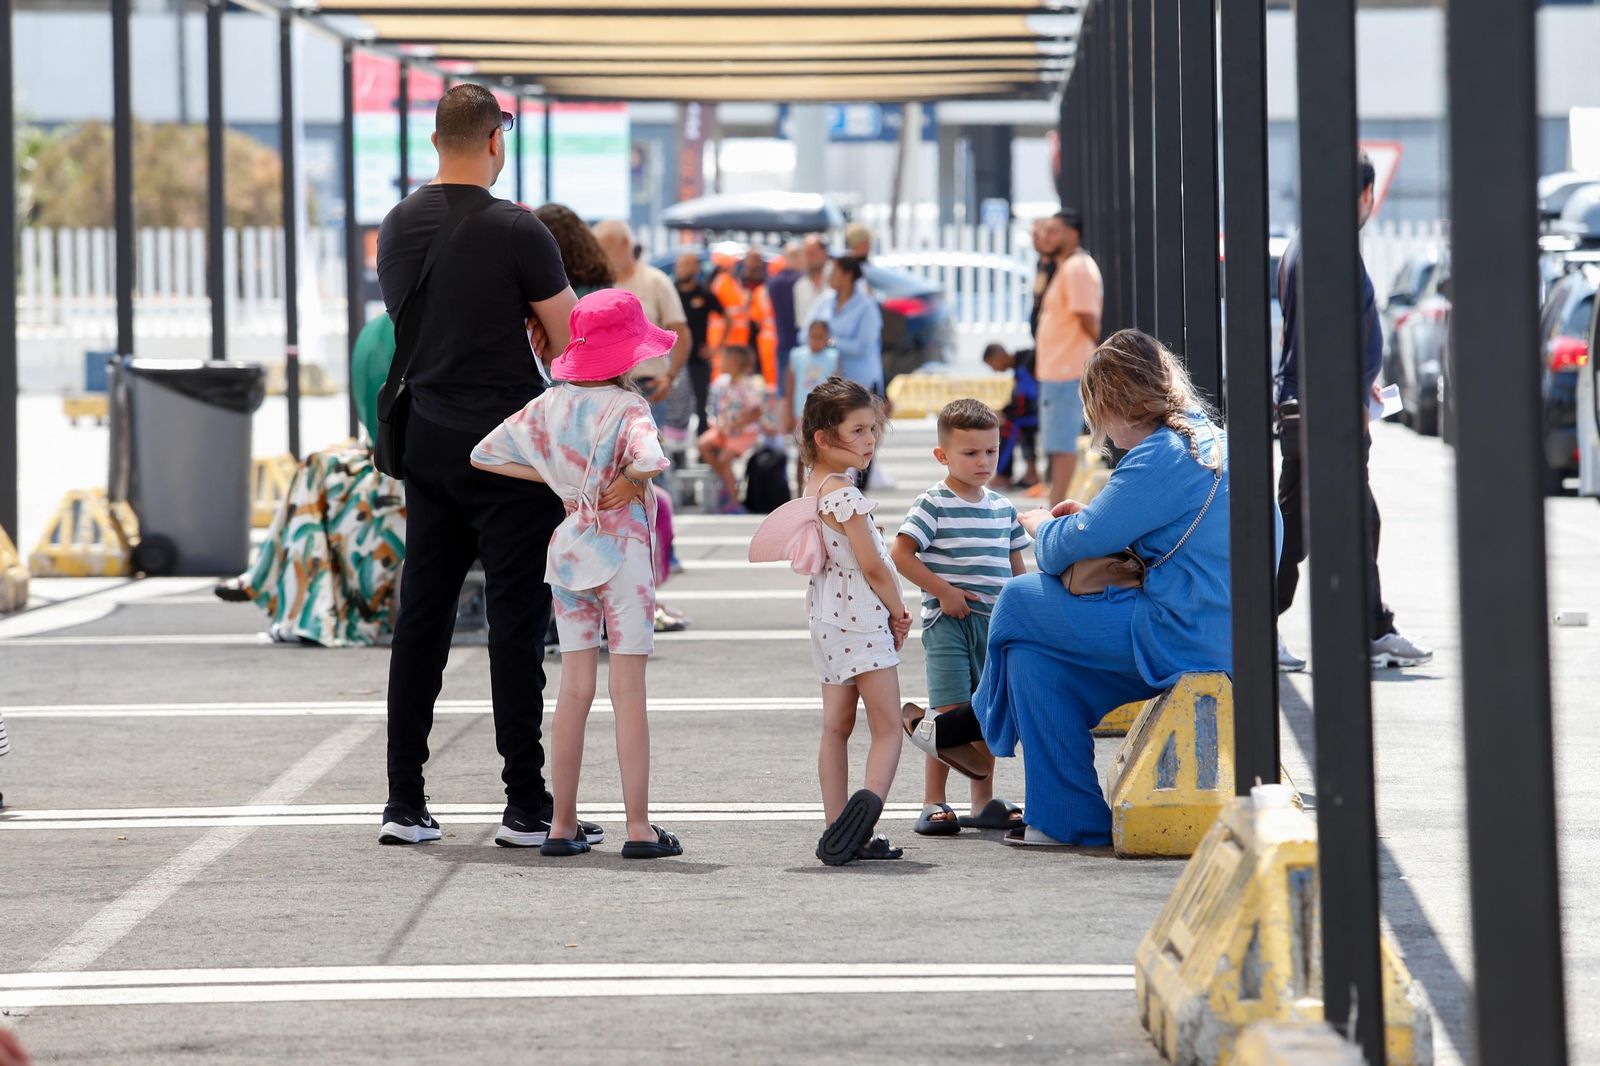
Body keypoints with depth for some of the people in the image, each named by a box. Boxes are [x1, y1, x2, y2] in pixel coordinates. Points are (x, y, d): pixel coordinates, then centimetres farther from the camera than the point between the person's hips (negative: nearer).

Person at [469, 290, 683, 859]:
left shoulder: (551, 404, 2)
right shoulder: (627, 407, -14)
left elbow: (485, 454, 7)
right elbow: (650, 459, -35)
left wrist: (556, 481, 7)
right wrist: (630, 481, -13)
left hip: (568, 549, 5)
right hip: (621, 549, -5)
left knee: (574, 689, 9)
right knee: (628, 692, -1)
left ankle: (562, 825, 10)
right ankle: (639, 827, 0)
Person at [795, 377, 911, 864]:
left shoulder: (813, 487, 11)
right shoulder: (843, 493, -18)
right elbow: (872, 564, -18)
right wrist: (899, 611, -3)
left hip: (829, 618, 9)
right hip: (862, 616, -9)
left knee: (836, 727, 10)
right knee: (887, 727, -8)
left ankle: (840, 833, 11)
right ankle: (871, 797, -30)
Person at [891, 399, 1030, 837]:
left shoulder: (1002, 508, 11)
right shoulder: (933, 505, -8)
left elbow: (1017, 566, 19)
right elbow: (901, 554, -13)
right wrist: (943, 590, -16)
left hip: (994, 624, 6)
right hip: (947, 623, -6)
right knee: (950, 713, -11)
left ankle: (983, 802, 20)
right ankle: (933, 804, -6)